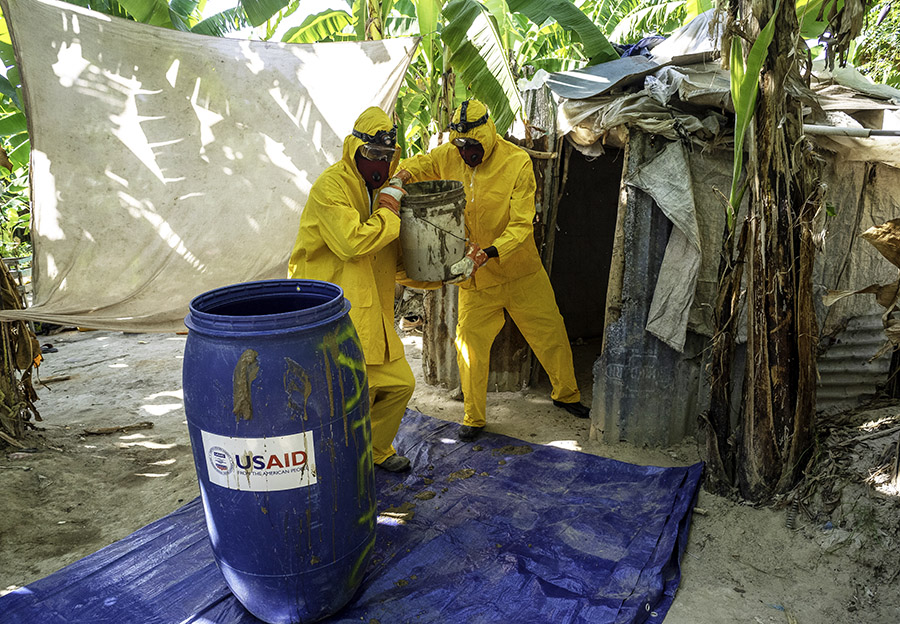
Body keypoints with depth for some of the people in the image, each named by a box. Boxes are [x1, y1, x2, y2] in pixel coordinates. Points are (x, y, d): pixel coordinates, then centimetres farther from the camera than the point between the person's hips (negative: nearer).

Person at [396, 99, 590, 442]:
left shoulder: (517, 163, -17)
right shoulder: (447, 156, -7)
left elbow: (521, 225, -19)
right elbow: (415, 165, 12)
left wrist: (488, 253, -35)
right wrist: (401, 176, -13)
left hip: (520, 271, -1)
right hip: (474, 276, 2)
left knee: (550, 334, 9)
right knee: (470, 342, 2)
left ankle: (566, 394, 35)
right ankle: (474, 416, 20)